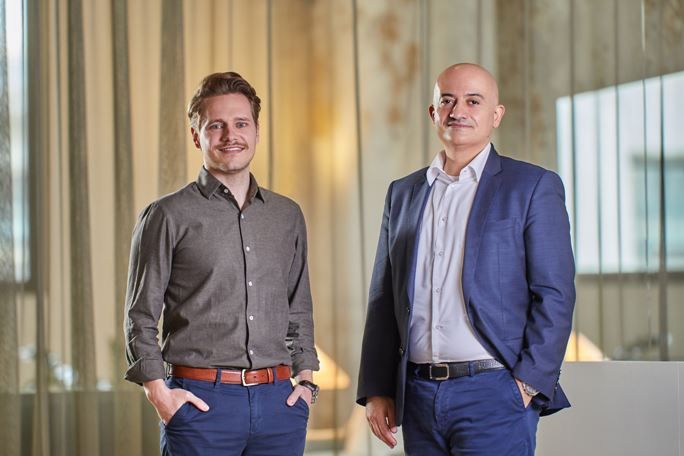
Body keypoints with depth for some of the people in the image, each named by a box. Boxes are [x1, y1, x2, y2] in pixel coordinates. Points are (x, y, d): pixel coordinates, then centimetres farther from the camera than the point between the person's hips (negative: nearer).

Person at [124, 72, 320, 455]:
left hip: (278, 400, 4)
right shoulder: (168, 217, 0)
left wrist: (305, 379, 10)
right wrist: (159, 392, -9)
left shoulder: (288, 216, 13)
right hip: (202, 400, -4)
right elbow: (141, 318, 0)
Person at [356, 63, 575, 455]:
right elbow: (384, 299, 15)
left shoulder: (533, 187, 1)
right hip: (418, 395, 5)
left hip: (494, 393, -4)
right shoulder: (403, 193, 15)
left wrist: (529, 384, -12)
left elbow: (555, 296, -4)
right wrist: (376, 389, 8)